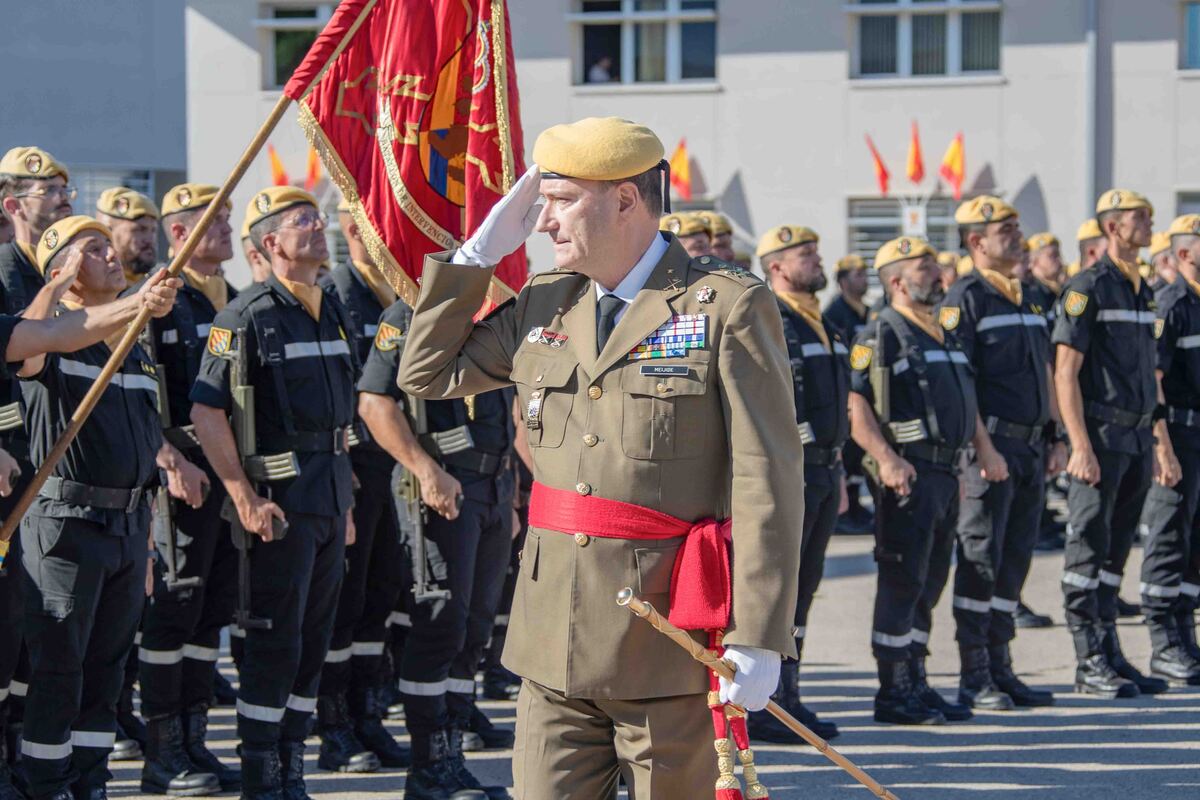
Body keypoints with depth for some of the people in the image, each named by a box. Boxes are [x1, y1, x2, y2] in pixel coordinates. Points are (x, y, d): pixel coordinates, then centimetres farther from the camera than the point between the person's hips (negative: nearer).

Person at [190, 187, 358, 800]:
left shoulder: (333, 312, 13)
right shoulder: (248, 317, -11)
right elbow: (206, 413, -15)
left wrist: (345, 497, 17)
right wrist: (245, 499, -18)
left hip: (331, 492, 7)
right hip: (281, 497, -7)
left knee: (314, 638, 11)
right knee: (276, 640, -5)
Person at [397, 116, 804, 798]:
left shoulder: (729, 306, -7)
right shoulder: (543, 303, 12)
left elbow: (768, 481, -10)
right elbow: (428, 373, 23)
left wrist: (759, 638, -16)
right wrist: (480, 252, 12)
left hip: (670, 655, -5)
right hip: (553, 649, 5)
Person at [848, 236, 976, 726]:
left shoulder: (941, 335, 19)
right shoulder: (881, 335, -8)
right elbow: (855, 405, -17)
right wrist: (887, 459, -26)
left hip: (946, 472, 9)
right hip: (908, 476, -9)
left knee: (929, 584, 12)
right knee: (902, 583, -6)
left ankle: (915, 685, 19)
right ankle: (894, 693, -3)